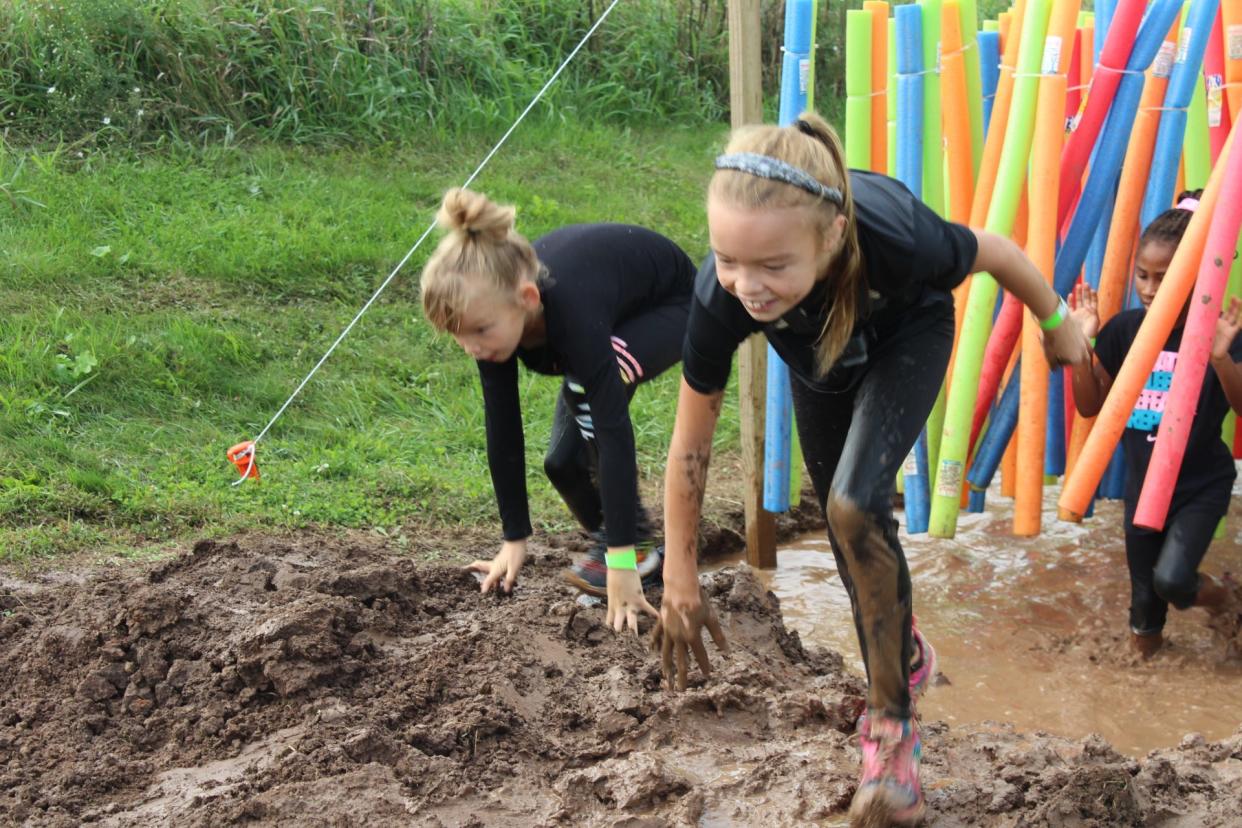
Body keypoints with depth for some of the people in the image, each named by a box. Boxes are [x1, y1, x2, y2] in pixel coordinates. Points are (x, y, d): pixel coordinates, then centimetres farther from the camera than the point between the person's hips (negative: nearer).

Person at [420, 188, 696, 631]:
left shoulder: (571, 311, -45)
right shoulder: (493, 310, -27)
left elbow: (614, 430, -47)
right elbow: (503, 432, -19)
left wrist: (621, 561, -49)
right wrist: (515, 541, -17)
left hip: (668, 306, -6)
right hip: (616, 313, 6)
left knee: (591, 392, -34)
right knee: (563, 462, -7)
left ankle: (635, 547, -19)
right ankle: (607, 534, 21)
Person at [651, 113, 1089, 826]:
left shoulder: (899, 240, -46)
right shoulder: (721, 297, -39)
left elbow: (996, 252, -21)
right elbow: (690, 445, -22)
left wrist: (1057, 325, -2)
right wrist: (680, 581, -13)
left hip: (908, 332, -3)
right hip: (817, 354, 3)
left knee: (855, 505, -24)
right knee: (849, 527, 15)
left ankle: (892, 728, -9)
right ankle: (906, 659, 45)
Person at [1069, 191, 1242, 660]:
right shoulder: (1125, 329, -7)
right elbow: (1090, 406, -1)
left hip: (1202, 486, -4)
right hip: (1142, 483, 4)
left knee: (1171, 578, -21)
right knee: (1143, 587, 14)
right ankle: (1147, 635, 43)